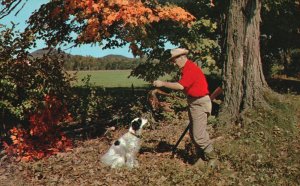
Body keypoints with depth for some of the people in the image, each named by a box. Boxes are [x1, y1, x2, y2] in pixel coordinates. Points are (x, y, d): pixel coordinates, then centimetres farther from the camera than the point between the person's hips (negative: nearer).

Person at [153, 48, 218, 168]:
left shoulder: (191, 68, -19)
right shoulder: (186, 68, 13)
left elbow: (180, 86, -27)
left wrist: (163, 83, -21)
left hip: (200, 103, -10)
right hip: (193, 103, 10)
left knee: (198, 135, -9)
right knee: (193, 134, 12)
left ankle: (212, 158, 4)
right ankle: (202, 158, 21)